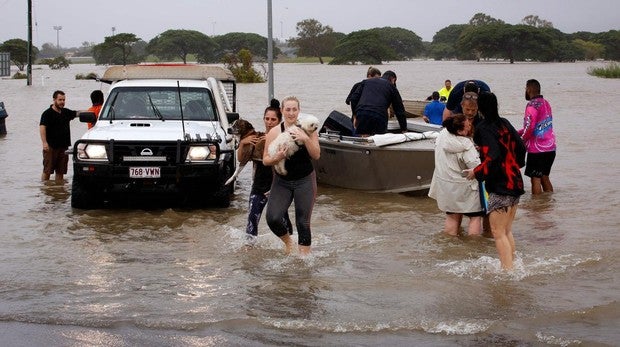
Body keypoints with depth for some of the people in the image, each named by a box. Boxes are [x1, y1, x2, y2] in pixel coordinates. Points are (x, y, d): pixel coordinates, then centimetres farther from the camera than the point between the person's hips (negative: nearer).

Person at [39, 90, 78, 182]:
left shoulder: (66, 112, 15)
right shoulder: (47, 113, -6)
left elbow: (77, 113, 25)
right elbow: (42, 127, -14)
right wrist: (44, 142, -25)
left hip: (63, 147, 6)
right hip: (51, 147, -6)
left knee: (60, 171, 9)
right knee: (47, 171, -6)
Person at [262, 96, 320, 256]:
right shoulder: (274, 132, -3)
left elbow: (316, 155, -9)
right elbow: (265, 160, -1)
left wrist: (306, 139, -23)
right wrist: (276, 158, -22)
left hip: (305, 181, -1)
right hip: (282, 181, 1)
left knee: (303, 223, -3)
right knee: (273, 219, -12)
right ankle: (288, 241, 18)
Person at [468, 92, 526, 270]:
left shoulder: (484, 129, -14)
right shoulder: (505, 124, 9)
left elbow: (492, 158, -23)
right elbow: (520, 147, 13)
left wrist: (476, 172, -10)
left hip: (499, 187, -8)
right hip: (515, 183, 8)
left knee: (498, 232, -5)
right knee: (507, 231, 17)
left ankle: (507, 270, -9)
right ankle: (512, 265, 21)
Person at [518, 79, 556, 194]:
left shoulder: (532, 105, -14)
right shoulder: (546, 103, 13)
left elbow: (530, 127, -24)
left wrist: (522, 141, -8)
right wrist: (517, 133, 19)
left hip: (537, 149, -8)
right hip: (550, 149, 8)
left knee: (535, 179, -1)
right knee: (544, 177, 16)